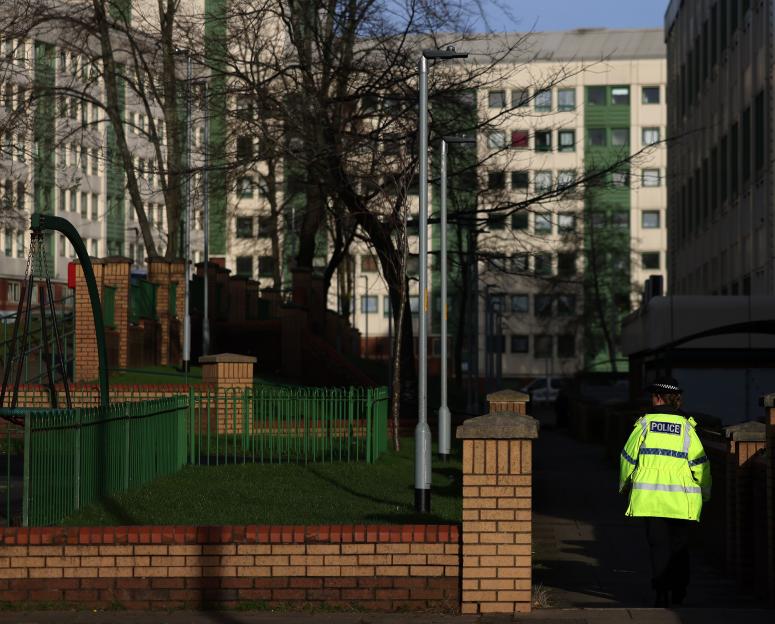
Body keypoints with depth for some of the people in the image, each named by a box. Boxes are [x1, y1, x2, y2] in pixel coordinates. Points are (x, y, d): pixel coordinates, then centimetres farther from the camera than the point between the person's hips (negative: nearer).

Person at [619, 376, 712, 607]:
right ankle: (678, 592, 18)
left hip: (651, 496, -1)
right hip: (681, 498, 1)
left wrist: (624, 483, 23)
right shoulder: (686, 426, 1)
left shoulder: (645, 423, -1)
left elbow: (629, 456, 5)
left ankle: (662, 592, -7)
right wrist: (705, 491, 15)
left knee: (658, 543, 2)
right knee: (679, 545, 13)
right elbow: (699, 463, 0)